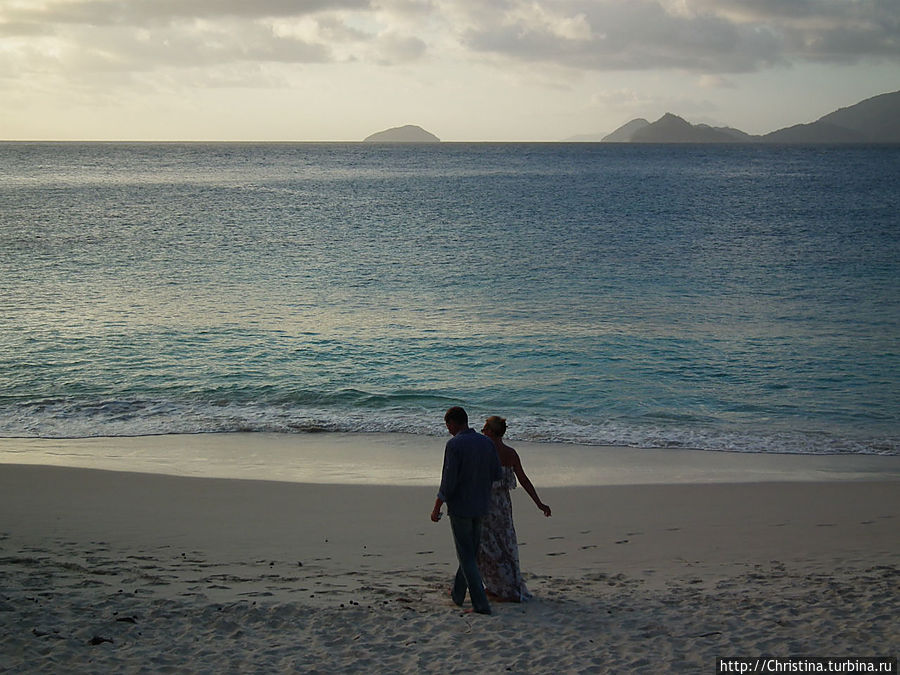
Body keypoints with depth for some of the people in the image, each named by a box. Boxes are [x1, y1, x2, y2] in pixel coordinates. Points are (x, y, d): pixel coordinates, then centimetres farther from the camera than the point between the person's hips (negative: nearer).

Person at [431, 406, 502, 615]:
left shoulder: (454, 445, -17)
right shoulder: (486, 442, 2)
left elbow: (448, 481, -19)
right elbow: (497, 474, 6)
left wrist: (436, 508, -10)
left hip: (459, 506, -7)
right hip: (480, 506, 7)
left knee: (467, 556, 0)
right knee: (471, 551, 19)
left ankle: (481, 603, -3)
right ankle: (458, 594, 33)